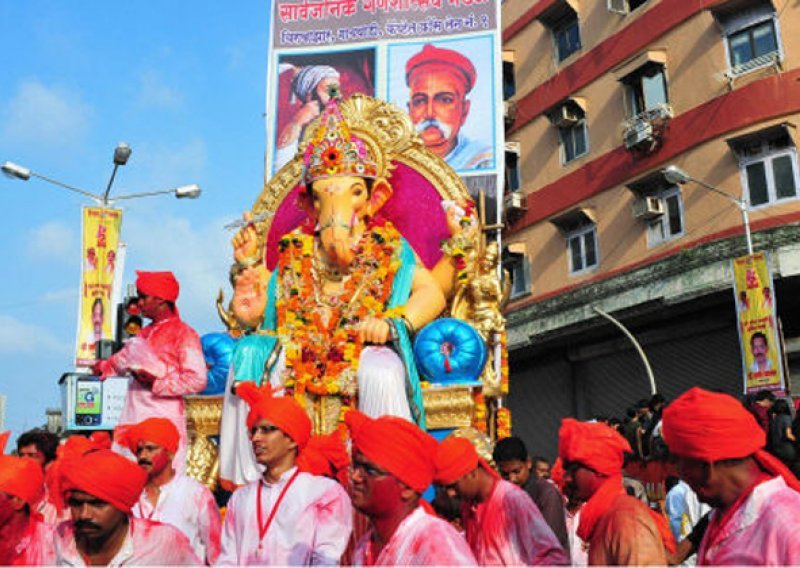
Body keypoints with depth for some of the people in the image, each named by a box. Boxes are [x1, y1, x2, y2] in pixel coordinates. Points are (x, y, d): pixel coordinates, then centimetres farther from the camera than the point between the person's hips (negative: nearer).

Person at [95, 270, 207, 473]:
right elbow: (124, 358, 39)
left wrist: (157, 382, -16)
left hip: (164, 418, -8)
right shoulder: (145, 333, 18)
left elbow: (197, 380, -16)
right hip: (135, 416, 8)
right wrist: (104, 366, 55)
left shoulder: (184, 334, -8)